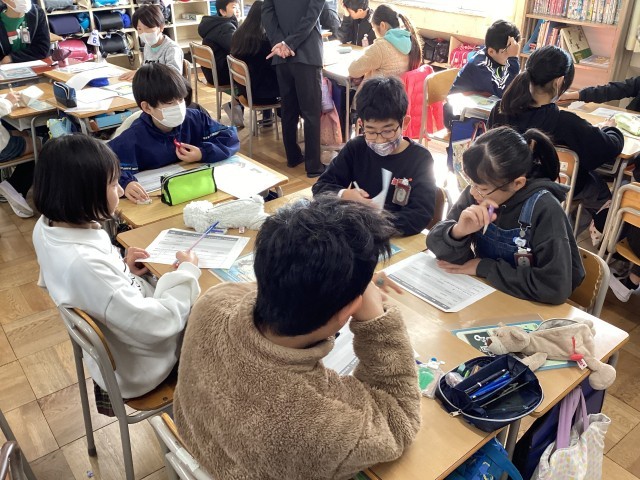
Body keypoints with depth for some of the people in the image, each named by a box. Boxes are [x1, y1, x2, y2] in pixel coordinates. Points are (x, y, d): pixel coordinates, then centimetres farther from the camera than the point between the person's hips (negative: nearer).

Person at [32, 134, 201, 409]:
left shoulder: (48, 227, -11)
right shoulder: (83, 264, -39)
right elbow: (154, 325, -33)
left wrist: (122, 268, -4)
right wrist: (187, 272, -20)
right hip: (135, 368, -8)